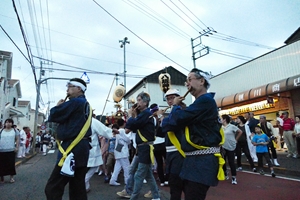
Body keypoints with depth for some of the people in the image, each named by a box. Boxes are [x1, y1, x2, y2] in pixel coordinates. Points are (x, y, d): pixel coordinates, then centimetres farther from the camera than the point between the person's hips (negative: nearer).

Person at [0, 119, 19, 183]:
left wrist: (17, 147, -5)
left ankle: (11, 177, 14)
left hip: (11, 150, -1)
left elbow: (17, 139, 4)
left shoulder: (15, 131, 3)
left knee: (11, 164, 2)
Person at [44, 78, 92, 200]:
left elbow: (53, 116, -12)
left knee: (52, 188, -6)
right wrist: (62, 106, 11)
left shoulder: (75, 102, -11)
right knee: (78, 187, 15)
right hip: (81, 148, 10)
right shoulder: (86, 105, 19)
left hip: (72, 148, -10)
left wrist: (58, 106, 8)